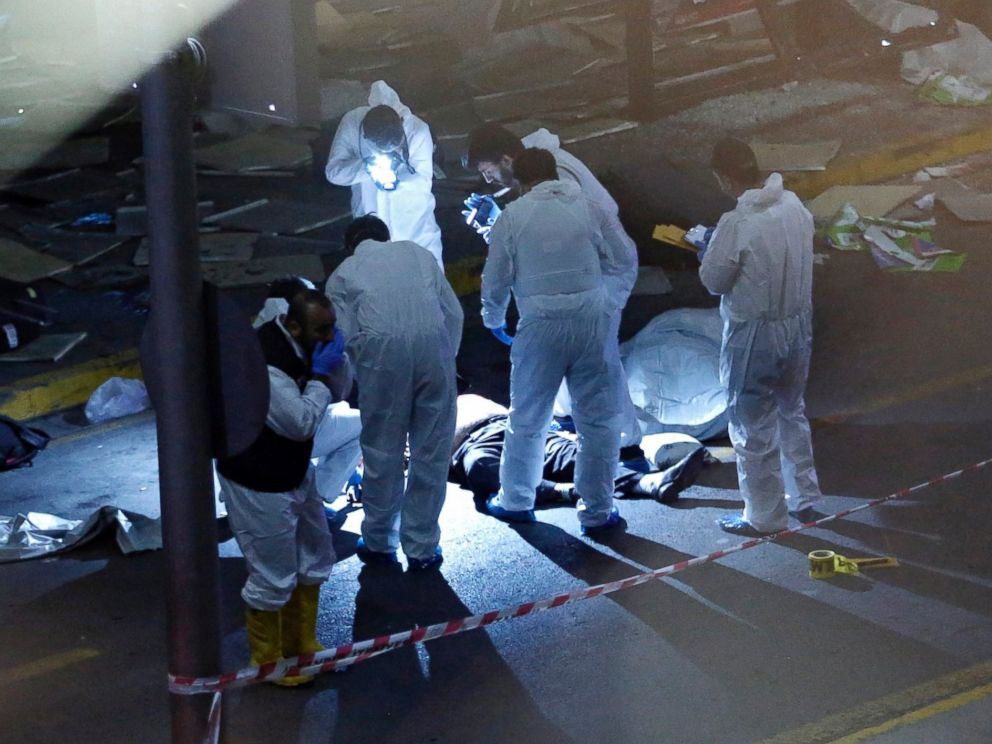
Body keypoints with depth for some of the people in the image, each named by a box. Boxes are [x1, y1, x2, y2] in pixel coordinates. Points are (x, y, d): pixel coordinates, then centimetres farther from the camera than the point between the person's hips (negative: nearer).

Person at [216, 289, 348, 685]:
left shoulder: (303, 344, -2)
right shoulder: (265, 362, -30)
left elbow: (337, 393, 9)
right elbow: (301, 423, -29)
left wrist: (334, 366, -11)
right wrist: (320, 375, -21)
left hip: (294, 472, 10)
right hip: (258, 485, -9)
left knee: (313, 559, 21)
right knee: (273, 579, 3)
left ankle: (301, 645, 39)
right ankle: (267, 662, 25)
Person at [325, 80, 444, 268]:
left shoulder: (418, 130, -25)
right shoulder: (352, 123, -21)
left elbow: (424, 182, -19)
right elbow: (333, 171, -16)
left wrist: (398, 181, -41)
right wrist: (365, 166, -36)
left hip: (413, 223, -1)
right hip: (371, 227, 1)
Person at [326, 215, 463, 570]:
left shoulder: (343, 273, 21)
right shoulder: (416, 252, 26)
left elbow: (345, 335, 9)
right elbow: (453, 313, 17)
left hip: (382, 349, -1)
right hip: (434, 344, 1)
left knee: (382, 452, 13)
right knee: (431, 451, 12)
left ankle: (379, 543, 28)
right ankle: (421, 547, 21)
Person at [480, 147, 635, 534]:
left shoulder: (513, 216, 1)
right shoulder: (587, 206, 2)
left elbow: (495, 279, 5)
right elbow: (621, 260, 7)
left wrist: (493, 319, 25)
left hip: (541, 327, 0)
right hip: (591, 323, 0)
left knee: (527, 419, 16)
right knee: (598, 419, 10)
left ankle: (516, 501, 29)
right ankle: (597, 510, 14)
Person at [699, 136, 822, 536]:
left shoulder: (736, 224, -25)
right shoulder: (795, 206, -4)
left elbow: (714, 280, -14)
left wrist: (710, 252, 7)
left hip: (755, 335, -7)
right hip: (798, 323, 7)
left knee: (753, 427, 9)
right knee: (792, 412, 25)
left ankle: (764, 515, 20)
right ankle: (803, 496, 37)